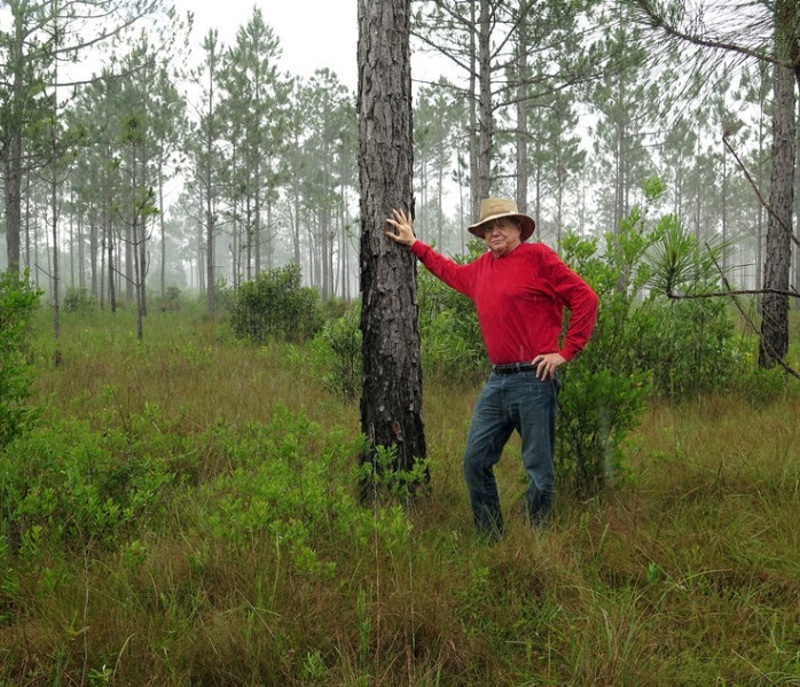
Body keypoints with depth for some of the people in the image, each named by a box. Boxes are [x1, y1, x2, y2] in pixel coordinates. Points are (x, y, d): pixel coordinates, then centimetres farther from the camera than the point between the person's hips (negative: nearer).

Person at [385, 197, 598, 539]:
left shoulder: (538, 257, -5)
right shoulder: (482, 267, 15)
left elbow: (585, 298, -7)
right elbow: (451, 272, 38)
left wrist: (566, 352, -8)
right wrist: (414, 244, 39)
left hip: (533, 380, -7)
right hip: (497, 382, 7)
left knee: (539, 469, 0)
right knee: (475, 461, 8)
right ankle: (491, 539, 20)